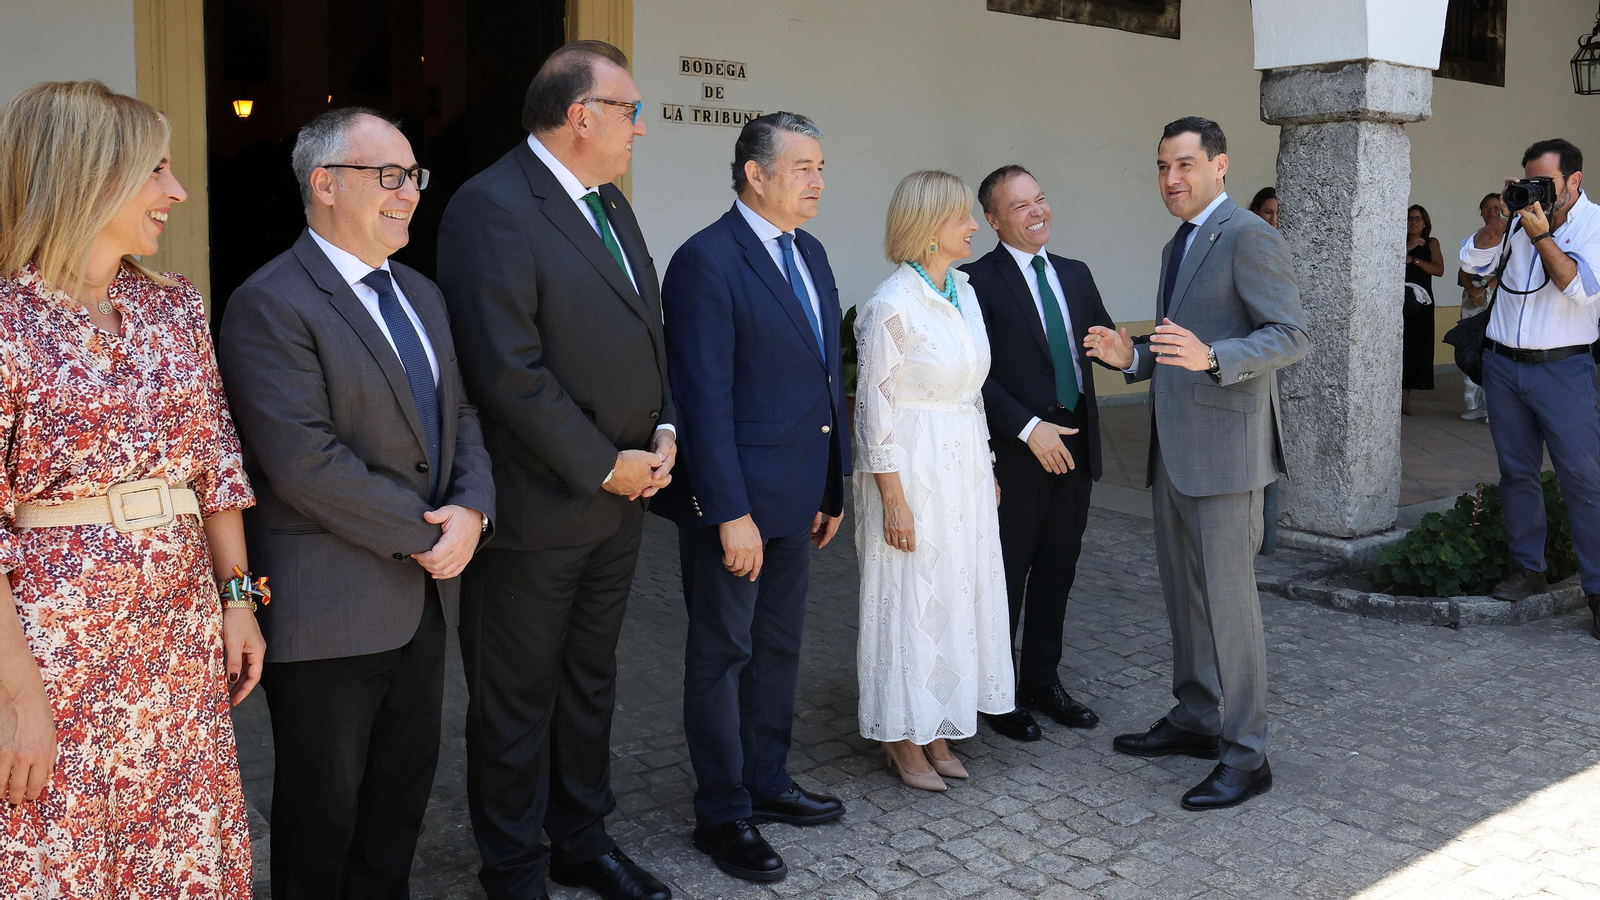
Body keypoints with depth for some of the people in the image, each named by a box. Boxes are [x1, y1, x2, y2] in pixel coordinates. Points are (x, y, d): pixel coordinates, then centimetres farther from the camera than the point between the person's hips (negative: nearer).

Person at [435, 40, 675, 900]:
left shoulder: (611, 203, 12)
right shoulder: (492, 206, -17)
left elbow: (646, 331, 17)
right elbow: (508, 370, -23)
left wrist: (663, 431, 1)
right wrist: (603, 466, -16)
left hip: (617, 500, 8)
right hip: (537, 507, -8)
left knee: (590, 681, 20)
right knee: (519, 699, 9)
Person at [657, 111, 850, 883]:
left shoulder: (809, 254, 11)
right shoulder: (706, 262, -15)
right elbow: (705, 399, -19)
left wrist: (833, 486, 13)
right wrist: (730, 513, -21)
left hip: (798, 496, 8)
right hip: (736, 500, -8)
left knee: (778, 646, 19)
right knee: (722, 655, 6)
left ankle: (766, 782, 35)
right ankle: (722, 814, 20)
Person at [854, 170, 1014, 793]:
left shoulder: (962, 290, 9)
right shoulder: (891, 305, -15)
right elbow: (874, 406, -14)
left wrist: (985, 468, 16)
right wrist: (893, 499, -17)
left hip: (964, 466, 8)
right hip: (912, 468, -8)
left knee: (958, 592, 13)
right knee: (909, 598, 3)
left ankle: (937, 730, 27)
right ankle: (903, 740, 18)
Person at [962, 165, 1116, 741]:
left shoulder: (1075, 275, 13)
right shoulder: (978, 281, -9)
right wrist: (1029, 428, -20)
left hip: (1074, 447, 6)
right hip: (1015, 455, -6)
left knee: (1057, 572, 15)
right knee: (1007, 576, 5)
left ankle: (1043, 681, 30)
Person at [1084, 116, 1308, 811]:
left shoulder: (1249, 237, -10)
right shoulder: (1177, 246, 19)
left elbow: (1290, 337, -17)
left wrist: (1211, 357, -31)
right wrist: (1134, 358, 6)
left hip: (1224, 448, -9)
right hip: (1174, 449, 9)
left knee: (1227, 597, -5)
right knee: (1183, 594, 16)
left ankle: (1246, 753, 6)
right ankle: (1194, 720, 29)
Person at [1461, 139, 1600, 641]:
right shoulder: (1519, 219, 8)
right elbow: (1473, 263, 1)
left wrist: (1541, 236, -21)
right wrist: (1500, 220, -10)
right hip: (1503, 363, 5)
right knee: (1517, 472, 10)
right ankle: (1527, 570, 21)